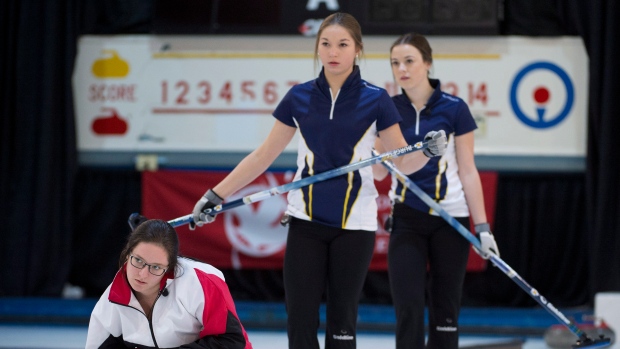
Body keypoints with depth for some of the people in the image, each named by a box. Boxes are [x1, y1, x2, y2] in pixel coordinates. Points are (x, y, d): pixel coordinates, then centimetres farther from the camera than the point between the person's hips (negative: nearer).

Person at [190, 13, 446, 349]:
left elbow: (402, 162, -1)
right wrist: (216, 195, 7)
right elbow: (264, 155, 9)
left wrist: (429, 150, -23)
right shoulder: (299, 97, 3)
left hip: (354, 224, -2)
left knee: (341, 322, 3)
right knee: (300, 321, -2)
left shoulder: (374, 100, -4)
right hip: (306, 221, 2)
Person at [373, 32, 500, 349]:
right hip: (406, 218, 2)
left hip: (451, 219, -2)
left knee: (445, 311, 3)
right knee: (408, 311, -6)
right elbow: (380, 171, 5)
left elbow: (468, 171, -3)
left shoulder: (453, 109, -6)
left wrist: (483, 227, -6)